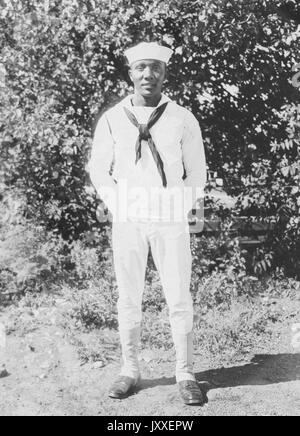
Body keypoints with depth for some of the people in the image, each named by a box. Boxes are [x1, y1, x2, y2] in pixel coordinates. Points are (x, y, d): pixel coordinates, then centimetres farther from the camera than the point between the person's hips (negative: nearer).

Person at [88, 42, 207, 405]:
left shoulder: (183, 119, 0)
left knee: (179, 298, 0)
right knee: (128, 297, 6)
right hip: (127, 221, 1)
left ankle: (185, 375, 10)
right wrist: (118, 208, 2)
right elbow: (99, 170, 11)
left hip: (171, 221, -1)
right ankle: (129, 370, 18)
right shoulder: (112, 119, 3)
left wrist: (178, 211, -1)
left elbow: (196, 174, 6)